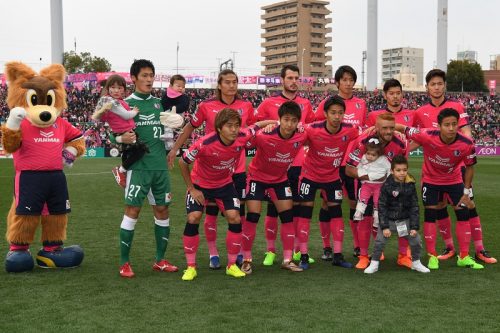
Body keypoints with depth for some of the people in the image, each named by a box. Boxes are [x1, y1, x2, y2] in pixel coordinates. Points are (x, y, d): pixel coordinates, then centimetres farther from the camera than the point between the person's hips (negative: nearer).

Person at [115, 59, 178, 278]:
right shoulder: (126, 103, -1)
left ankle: (160, 260, 19)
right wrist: (122, 138, -23)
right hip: (138, 165, -5)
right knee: (132, 211, -6)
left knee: (162, 210, 8)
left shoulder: (159, 103, 14)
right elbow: (113, 134, -2)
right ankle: (124, 263, 3)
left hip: (160, 165, 5)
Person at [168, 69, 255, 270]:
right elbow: (190, 127, 7)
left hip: (238, 168, 2)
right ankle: (213, 253, 17)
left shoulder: (246, 106, 0)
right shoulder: (206, 106, -6)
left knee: (238, 210, 6)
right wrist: (175, 149, 8)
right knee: (211, 210, 5)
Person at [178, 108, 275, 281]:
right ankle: (191, 267, 0)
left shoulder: (242, 138, -25)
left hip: (225, 184, 3)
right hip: (200, 184, -3)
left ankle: (232, 265, 7)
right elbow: (182, 162, -18)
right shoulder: (204, 144, -34)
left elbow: (258, 125, -3)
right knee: (193, 218, -15)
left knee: (235, 218, -9)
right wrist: (192, 189, -14)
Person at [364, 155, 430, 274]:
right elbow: (382, 206, -11)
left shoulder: (410, 186, -6)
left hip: (405, 219, 2)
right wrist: (384, 226, -14)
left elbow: (414, 207, -1)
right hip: (388, 219, -2)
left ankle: (416, 263, 24)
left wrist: (414, 227, -5)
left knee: (416, 240, 1)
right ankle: (374, 264, 11)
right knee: (380, 241, -6)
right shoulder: (387, 186, -13)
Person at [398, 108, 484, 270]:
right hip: (431, 180, -1)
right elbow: (403, 129, -19)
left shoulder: (466, 144, -27)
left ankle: (464, 257, 12)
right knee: (430, 215, -3)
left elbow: (469, 167, -10)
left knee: (463, 214, 0)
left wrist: (466, 192, -7)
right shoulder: (427, 136, -33)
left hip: (454, 180, 2)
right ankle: (432, 256, 10)